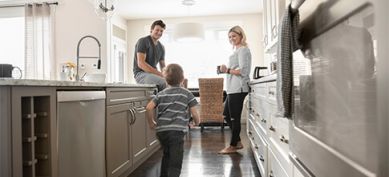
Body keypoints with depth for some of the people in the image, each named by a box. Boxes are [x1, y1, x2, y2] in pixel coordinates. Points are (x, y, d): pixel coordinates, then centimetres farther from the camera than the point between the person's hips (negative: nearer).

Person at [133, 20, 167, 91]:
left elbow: (163, 66, 17)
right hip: (141, 74, -7)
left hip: (153, 74, 7)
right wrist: (159, 73, -22)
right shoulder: (143, 41, -7)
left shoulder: (161, 47, 15)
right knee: (165, 82, -32)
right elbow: (141, 63, -17)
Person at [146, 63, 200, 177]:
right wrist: (197, 122, 23)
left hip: (161, 130, 5)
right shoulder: (187, 94, 6)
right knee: (175, 161, -5)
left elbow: (149, 107, 1)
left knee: (167, 155, 27)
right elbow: (194, 113, 3)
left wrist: (151, 122, 15)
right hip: (177, 130, -5)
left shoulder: (161, 94, 14)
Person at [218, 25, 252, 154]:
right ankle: (237, 142, 23)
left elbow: (243, 71, -16)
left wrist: (228, 70, -14)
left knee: (234, 117, -3)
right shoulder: (237, 50, 22)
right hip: (232, 89, 10)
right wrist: (226, 70, 7)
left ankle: (233, 146, 8)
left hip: (238, 89, -10)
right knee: (227, 115, 14)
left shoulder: (243, 50, -6)